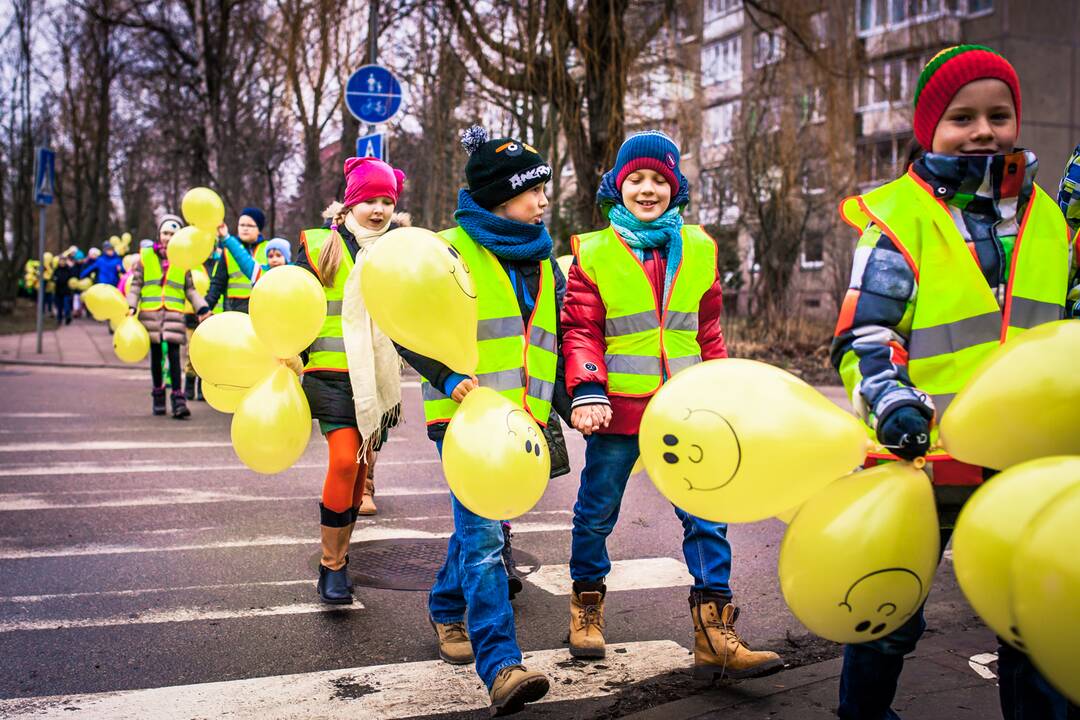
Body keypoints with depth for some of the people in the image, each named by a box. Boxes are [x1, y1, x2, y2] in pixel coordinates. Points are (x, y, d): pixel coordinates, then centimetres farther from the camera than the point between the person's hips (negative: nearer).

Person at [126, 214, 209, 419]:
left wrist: (202, 308, 1)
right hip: (150, 313, 1)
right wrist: (131, 306, -6)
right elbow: (135, 285, 7)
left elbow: (190, 289, 11)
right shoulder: (145, 256, 7)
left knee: (174, 354, -10)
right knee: (156, 355, 7)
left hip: (174, 313, 0)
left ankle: (178, 400, -12)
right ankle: (158, 395, 21)